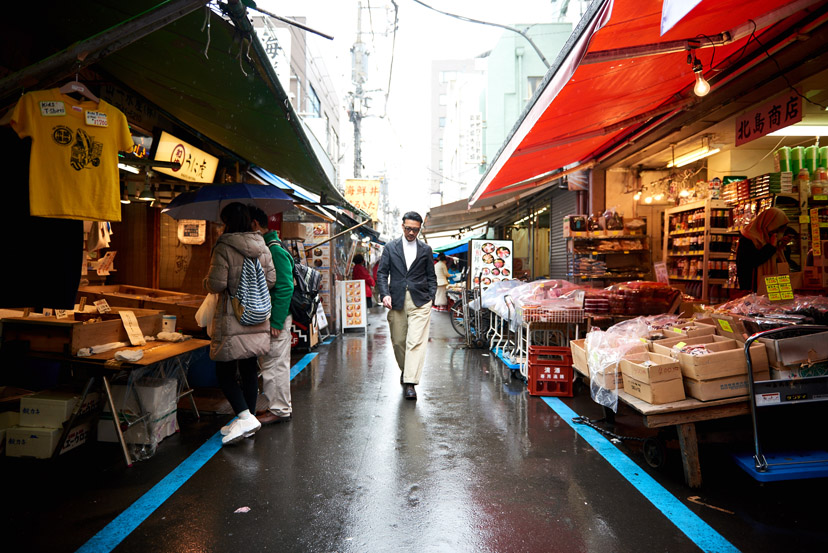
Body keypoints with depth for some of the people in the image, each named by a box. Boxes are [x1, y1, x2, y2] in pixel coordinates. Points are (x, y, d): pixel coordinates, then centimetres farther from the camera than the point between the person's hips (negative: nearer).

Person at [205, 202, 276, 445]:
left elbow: (216, 284, -16)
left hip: (232, 320, -6)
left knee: (224, 372, 3)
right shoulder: (262, 247, 5)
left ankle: (245, 417, -9)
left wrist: (207, 281, 6)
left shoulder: (224, 248, -12)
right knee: (249, 370, 12)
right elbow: (271, 280, 5)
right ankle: (247, 421, 20)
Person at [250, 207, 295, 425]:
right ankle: (281, 406, 28)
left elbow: (285, 288, -22)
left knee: (274, 364, -1)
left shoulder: (275, 250, -17)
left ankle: (279, 410, 10)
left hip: (276, 318, -10)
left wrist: (276, 322, -22)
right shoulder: (265, 248, 14)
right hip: (265, 317, 10)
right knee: (271, 364, 17)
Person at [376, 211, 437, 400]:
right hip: (396, 301, 1)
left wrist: (430, 299, 2)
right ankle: (404, 369, 36)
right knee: (398, 341, 10)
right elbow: (382, 273, 5)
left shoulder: (426, 250, 9)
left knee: (416, 342, -11)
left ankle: (410, 383, -10)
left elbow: (431, 277, 13)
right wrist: (385, 294, -10)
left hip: (420, 301, -1)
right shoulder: (390, 248, 8)